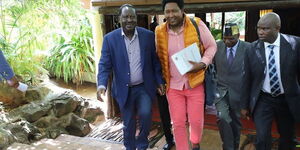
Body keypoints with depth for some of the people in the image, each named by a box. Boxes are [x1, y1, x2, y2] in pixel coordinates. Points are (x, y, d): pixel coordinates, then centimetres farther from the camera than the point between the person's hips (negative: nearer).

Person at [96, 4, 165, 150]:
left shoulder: (148, 35, -3)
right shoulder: (110, 38, -6)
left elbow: (155, 61, 4)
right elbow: (104, 65, -9)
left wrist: (160, 81, 3)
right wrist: (102, 85, -23)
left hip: (144, 87, 0)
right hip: (124, 89, 0)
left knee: (145, 115, -14)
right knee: (128, 124, 10)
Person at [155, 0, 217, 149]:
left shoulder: (197, 24, -10)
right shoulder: (159, 31, -2)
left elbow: (211, 46, -2)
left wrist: (202, 64, -18)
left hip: (195, 83, -1)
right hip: (173, 86, 2)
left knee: (196, 120, 8)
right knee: (177, 123, 7)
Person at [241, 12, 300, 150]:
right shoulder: (252, 49, -10)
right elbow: (247, 79, -2)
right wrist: (245, 105, 3)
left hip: (287, 100, 1)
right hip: (263, 100, -1)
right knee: (262, 139, -8)